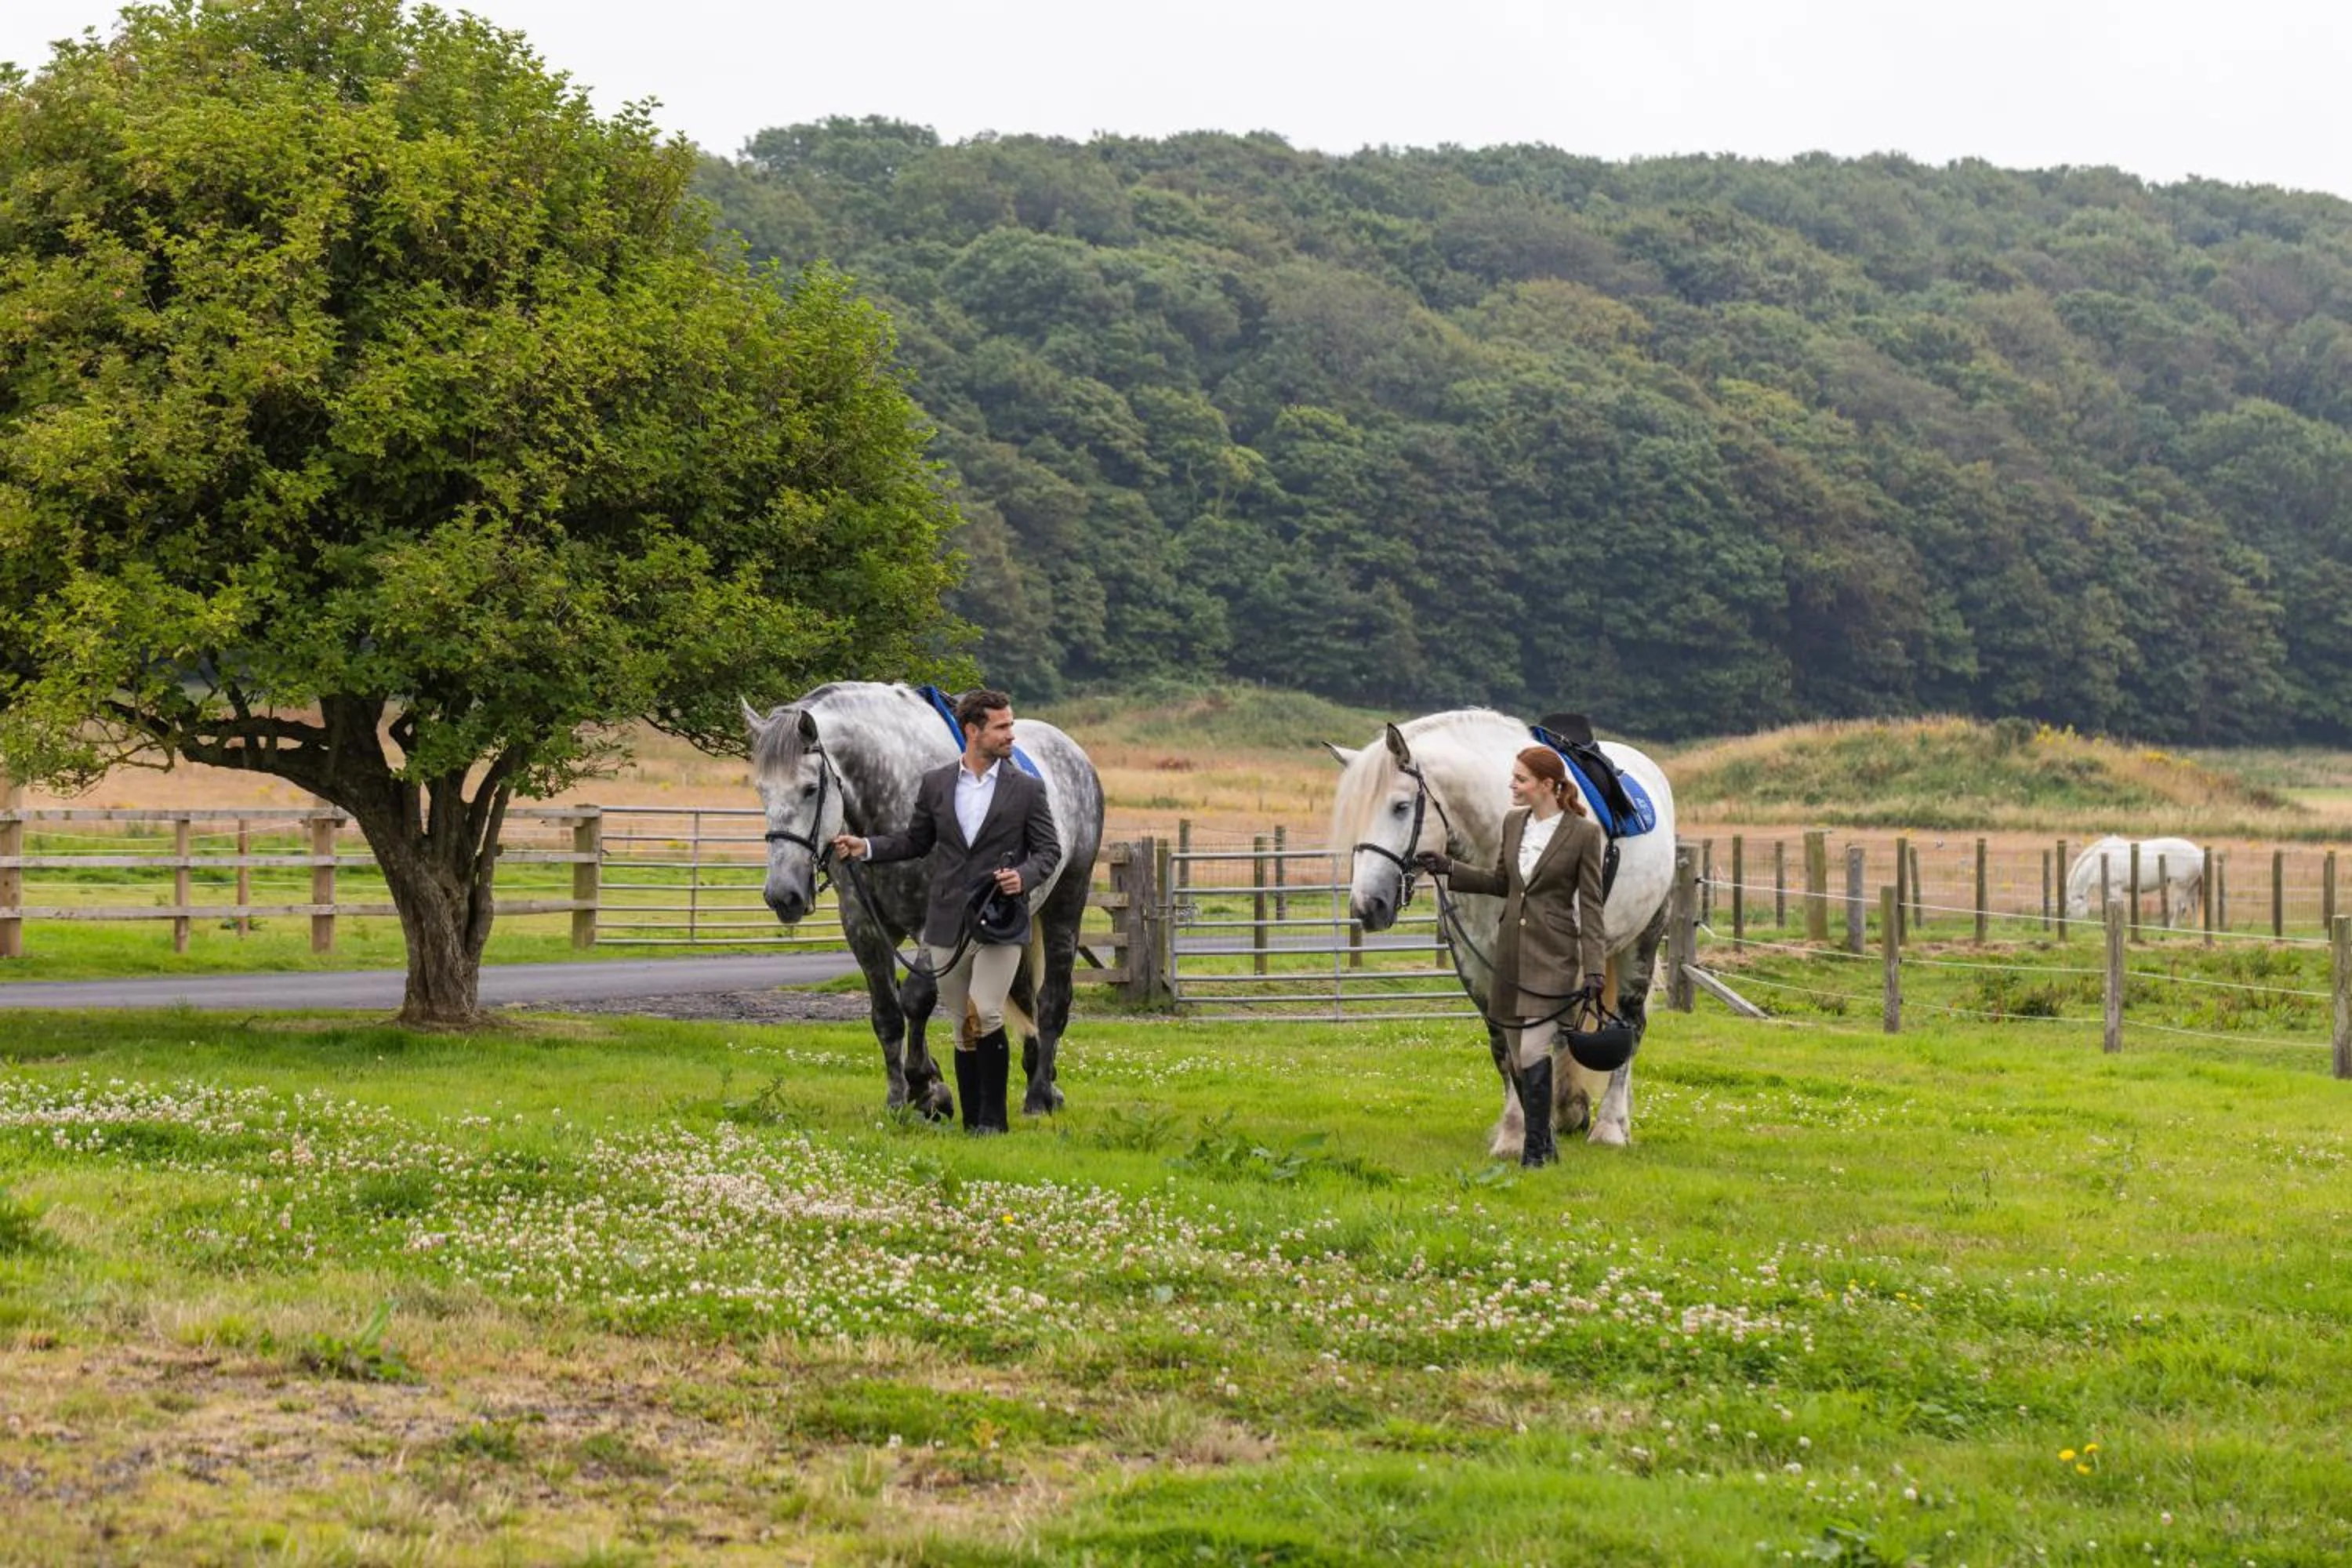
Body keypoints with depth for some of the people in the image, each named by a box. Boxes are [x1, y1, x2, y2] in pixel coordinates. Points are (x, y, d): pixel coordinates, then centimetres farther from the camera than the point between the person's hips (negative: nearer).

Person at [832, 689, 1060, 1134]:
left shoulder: (1027, 789, 1)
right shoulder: (935, 784, 7)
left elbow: (1049, 850, 4)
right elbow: (915, 842, 18)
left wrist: (1024, 875, -16)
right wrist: (866, 848, 5)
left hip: (1001, 924, -3)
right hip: (948, 926, 3)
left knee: (985, 1015, -18)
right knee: (962, 1028, 8)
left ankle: (994, 1118, -4)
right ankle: (972, 1122, 16)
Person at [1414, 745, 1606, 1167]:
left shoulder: (1583, 833, -9)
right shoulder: (1513, 823, 8)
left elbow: (1591, 906, -8)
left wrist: (1594, 969, -14)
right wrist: (1450, 870, 10)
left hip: (1552, 957, -7)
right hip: (1511, 951, 7)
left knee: (1533, 1052, -16)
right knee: (1520, 1056, 10)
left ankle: (1535, 1150, -10)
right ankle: (1543, 1141, 22)